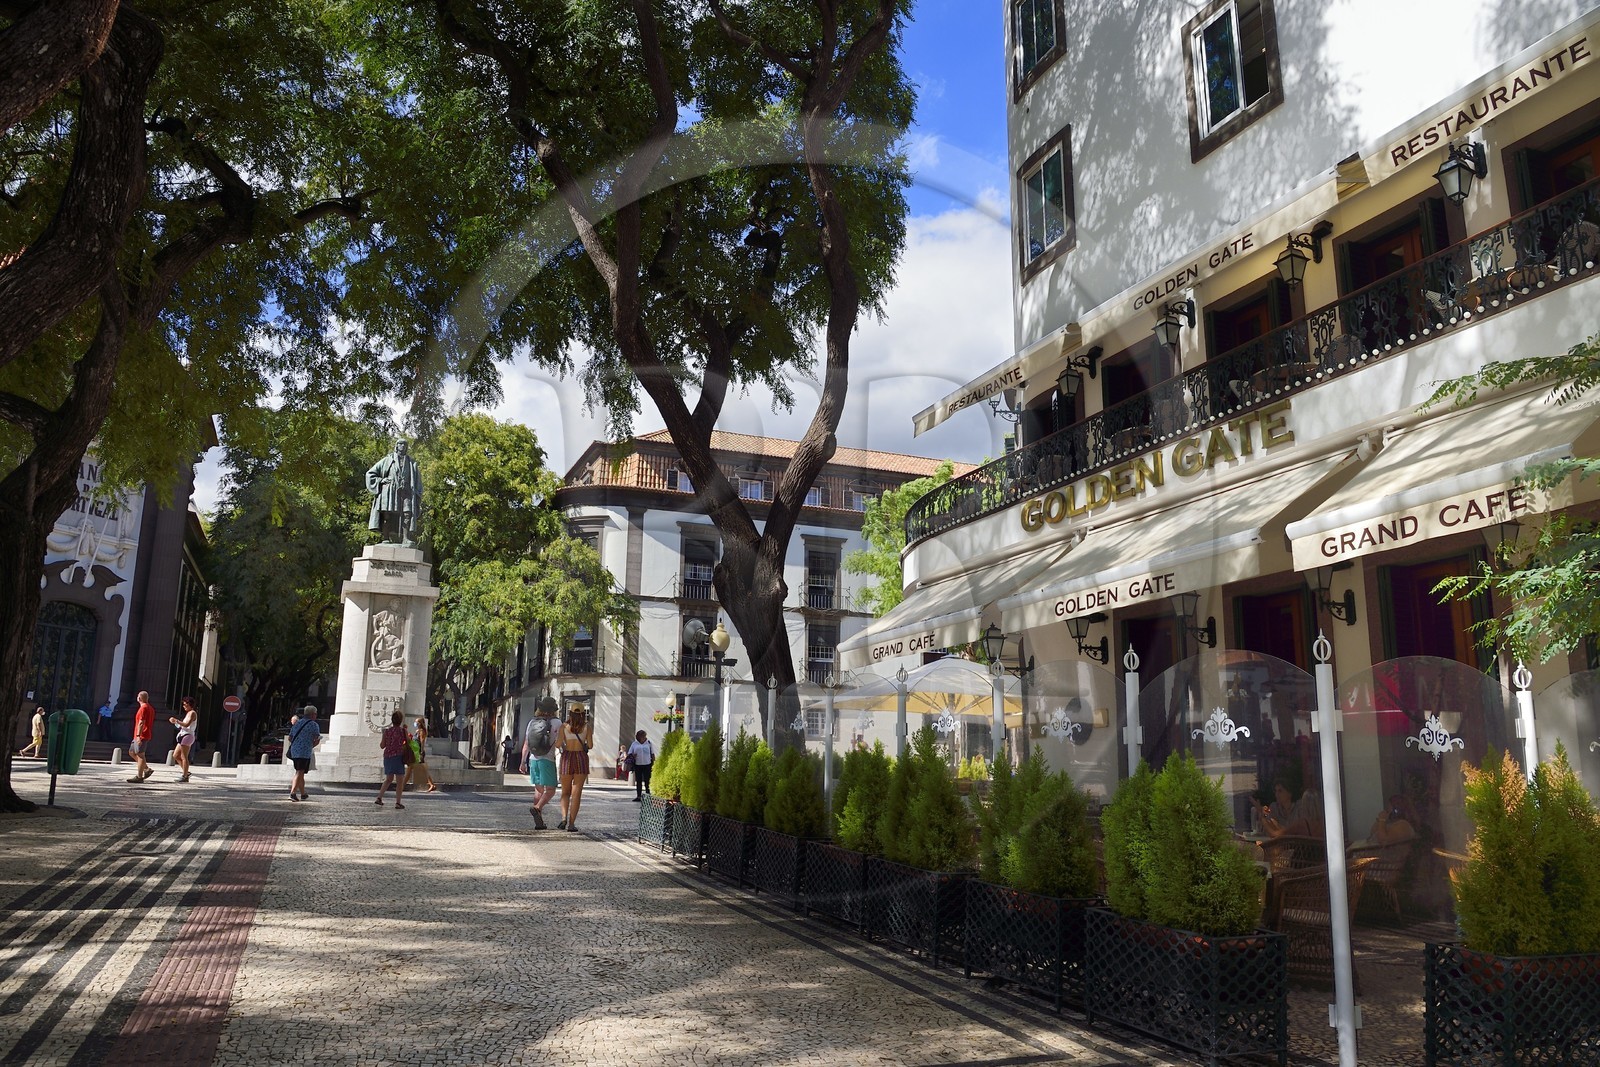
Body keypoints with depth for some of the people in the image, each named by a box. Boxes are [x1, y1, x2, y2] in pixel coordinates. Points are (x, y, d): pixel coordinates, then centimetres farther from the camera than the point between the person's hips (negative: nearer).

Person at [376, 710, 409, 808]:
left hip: (387, 757, 4)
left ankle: (379, 798, 14)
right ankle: (398, 802, -1)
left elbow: (382, 746, 4)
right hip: (398, 757, -4)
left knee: (388, 779, 21)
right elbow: (408, 741, 6)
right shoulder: (403, 730, -7)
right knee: (400, 781, 2)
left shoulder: (387, 731, 2)